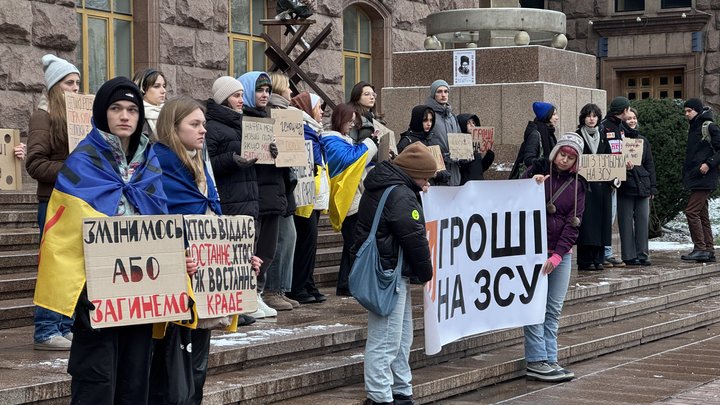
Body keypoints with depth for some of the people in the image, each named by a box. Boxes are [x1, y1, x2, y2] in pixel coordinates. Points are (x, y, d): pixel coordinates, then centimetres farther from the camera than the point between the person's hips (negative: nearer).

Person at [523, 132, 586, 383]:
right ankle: (536, 361, -7)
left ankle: (549, 361, 9)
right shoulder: (538, 172, 1)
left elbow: (573, 223, 2)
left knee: (554, 309, 5)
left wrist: (558, 255, -9)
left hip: (562, 252, 4)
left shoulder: (577, 185, 9)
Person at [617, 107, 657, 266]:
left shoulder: (643, 140, 16)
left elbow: (650, 165, 17)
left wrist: (653, 187, 11)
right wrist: (624, 164, -25)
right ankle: (629, 255, 2)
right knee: (626, 221, -2)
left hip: (642, 185, 4)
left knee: (643, 220, 2)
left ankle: (642, 254, 8)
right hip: (625, 186, -4)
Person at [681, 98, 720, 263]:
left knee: (691, 211, -13)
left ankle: (700, 248, -11)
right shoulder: (693, 128, 18)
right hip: (695, 179, 9)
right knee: (702, 215, 9)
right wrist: (686, 172, 18)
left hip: (704, 179, -9)